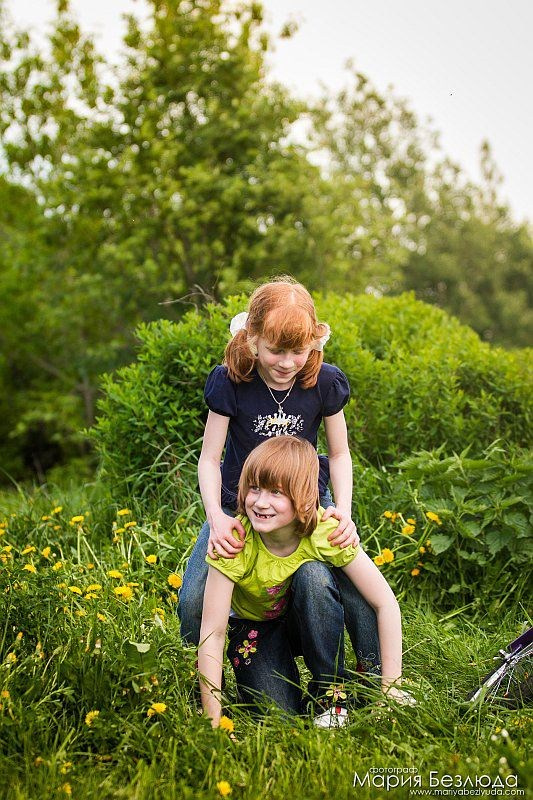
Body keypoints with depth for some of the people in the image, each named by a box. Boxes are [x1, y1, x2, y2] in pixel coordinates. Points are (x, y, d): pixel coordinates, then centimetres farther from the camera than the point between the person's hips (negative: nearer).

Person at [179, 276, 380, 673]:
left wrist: (343, 511, -16)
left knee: (355, 586, -24)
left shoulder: (324, 383, -12)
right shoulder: (230, 382, -16)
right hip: (238, 505, 0)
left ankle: (376, 676, 4)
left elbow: (339, 453, 1)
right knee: (193, 599, -17)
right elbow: (209, 458, -10)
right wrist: (216, 517, -27)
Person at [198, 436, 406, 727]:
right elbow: (212, 633, -30)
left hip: (310, 622, 2)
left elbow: (385, 603, -25)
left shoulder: (326, 531, -28)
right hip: (253, 626, -2)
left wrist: (389, 687, -28)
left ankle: (331, 695, -18)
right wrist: (213, 723, -33)